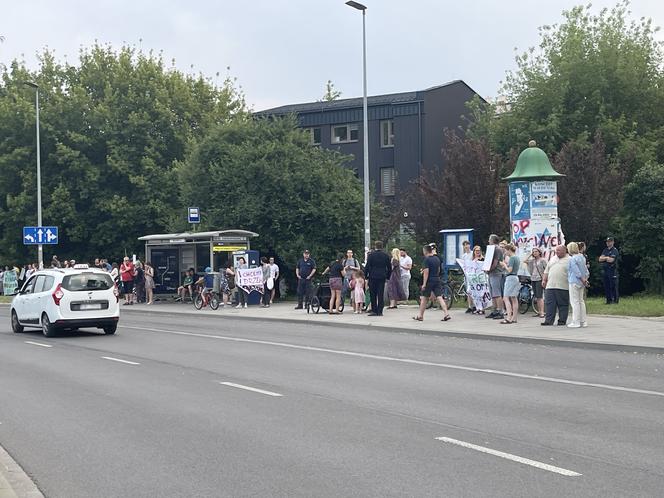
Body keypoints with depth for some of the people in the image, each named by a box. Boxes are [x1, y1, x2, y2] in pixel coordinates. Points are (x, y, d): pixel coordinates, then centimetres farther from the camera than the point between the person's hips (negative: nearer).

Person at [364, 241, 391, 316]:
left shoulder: (371, 255, -6)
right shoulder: (386, 256, 4)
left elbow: (367, 266, -7)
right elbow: (389, 267, 8)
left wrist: (365, 275, 2)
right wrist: (387, 276, 18)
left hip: (373, 277, -2)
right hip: (382, 277, 2)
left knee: (373, 295, 5)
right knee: (381, 295, 3)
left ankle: (374, 311, 2)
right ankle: (380, 311, 2)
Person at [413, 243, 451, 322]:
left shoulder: (426, 260, -12)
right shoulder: (437, 258, 10)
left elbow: (426, 272, -17)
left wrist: (424, 284, -16)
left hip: (429, 281, -6)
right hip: (437, 280, 6)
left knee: (424, 298, 7)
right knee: (439, 297, 0)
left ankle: (420, 316, 17)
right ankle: (446, 314, -13)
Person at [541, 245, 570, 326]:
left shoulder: (569, 260, 1)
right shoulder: (552, 259, 19)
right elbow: (546, 271, 21)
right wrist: (544, 280, 11)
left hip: (563, 287, -5)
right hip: (550, 286, 5)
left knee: (563, 304, 1)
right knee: (549, 304, 0)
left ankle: (562, 321, 7)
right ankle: (548, 320, 0)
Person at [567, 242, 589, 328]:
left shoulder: (572, 259, -15)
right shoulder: (582, 257, 11)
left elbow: (577, 272, -18)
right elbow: (586, 270, 14)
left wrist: (583, 280, -10)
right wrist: (585, 279, 9)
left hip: (574, 282, -9)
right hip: (581, 283, 9)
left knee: (575, 302, -6)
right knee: (581, 301, 12)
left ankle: (576, 322, -6)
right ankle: (583, 321, 14)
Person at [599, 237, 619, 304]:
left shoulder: (615, 250, -3)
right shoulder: (605, 250, 18)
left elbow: (611, 260, -15)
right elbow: (600, 259, 8)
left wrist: (604, 258, 0)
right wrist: (607, 258, -7)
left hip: (612, 270, -7)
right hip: (605, 270, 7)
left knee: (613, 286, -7)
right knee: (606, 286, 6)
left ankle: (615, 300, -4)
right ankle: (608, 300, 11)